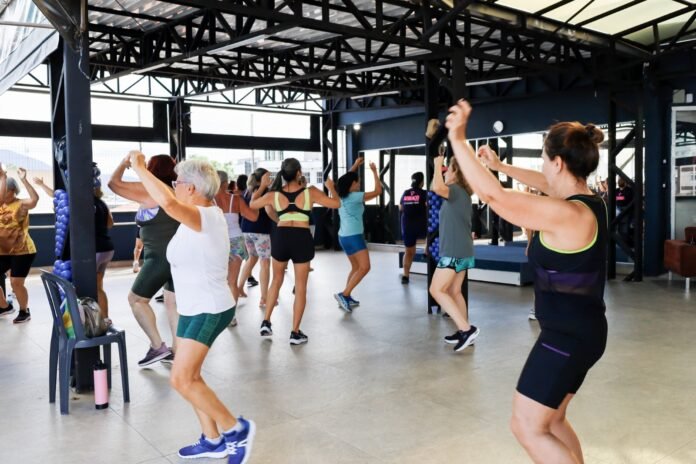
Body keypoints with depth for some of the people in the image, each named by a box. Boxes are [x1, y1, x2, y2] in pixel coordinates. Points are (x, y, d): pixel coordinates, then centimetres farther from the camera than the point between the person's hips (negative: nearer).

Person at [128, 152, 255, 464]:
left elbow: (167, 202, -40)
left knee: (181, 379, -12)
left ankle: (236, 429, 1)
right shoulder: (205, 213, 8)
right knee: (188, 377, 13)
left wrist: (139, 167, -28)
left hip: (209, 310, -10)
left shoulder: (206, 217, -22)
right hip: (194, 309, 10)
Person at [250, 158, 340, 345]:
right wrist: (331, 188, 20)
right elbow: (336, 203, 2)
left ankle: (266, 322, 19)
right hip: (302, 239, -2)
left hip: (280, 237, 2)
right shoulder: (310, 192, -4)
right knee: (300, 287, 8)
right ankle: (295, 333, 12)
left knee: (277, 280, 24)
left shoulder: (273, 195, 2)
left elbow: (252, 204, 17)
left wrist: (262, 186, 28)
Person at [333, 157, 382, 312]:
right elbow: (378, 191, -10)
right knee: (364, 267, -10)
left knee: (356, 267, 18)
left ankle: (346, 297, 14)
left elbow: (347, 179, 31)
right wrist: (375, 172, 0)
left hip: (344, 236, 9)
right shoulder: (355, 196, -11)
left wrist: (355, 165, 33)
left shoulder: (342, 196, 11)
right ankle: (344, 295, -18)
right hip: (353, 236, -9)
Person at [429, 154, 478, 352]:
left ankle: (466, 329, -13)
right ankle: (464, 332, 15)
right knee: (454, 291, 14)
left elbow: (437, 187, -34)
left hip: (453, 251, -10)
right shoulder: (463, 193, 16)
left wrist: (438, 164, -20)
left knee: (437, 290, -8)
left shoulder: (455, 190, -13)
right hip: (462, 250, 10)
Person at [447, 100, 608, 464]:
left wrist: (458, 139, -25)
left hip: (566, 336, -10)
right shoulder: (590, 201, 3)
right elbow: (546, 185, 23)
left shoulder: (566, 215, -25)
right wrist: (501, 166, 28)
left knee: (527, 428, 3)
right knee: (551, 421, 23)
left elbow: (493, 195, -29)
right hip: (583, 330, 10)